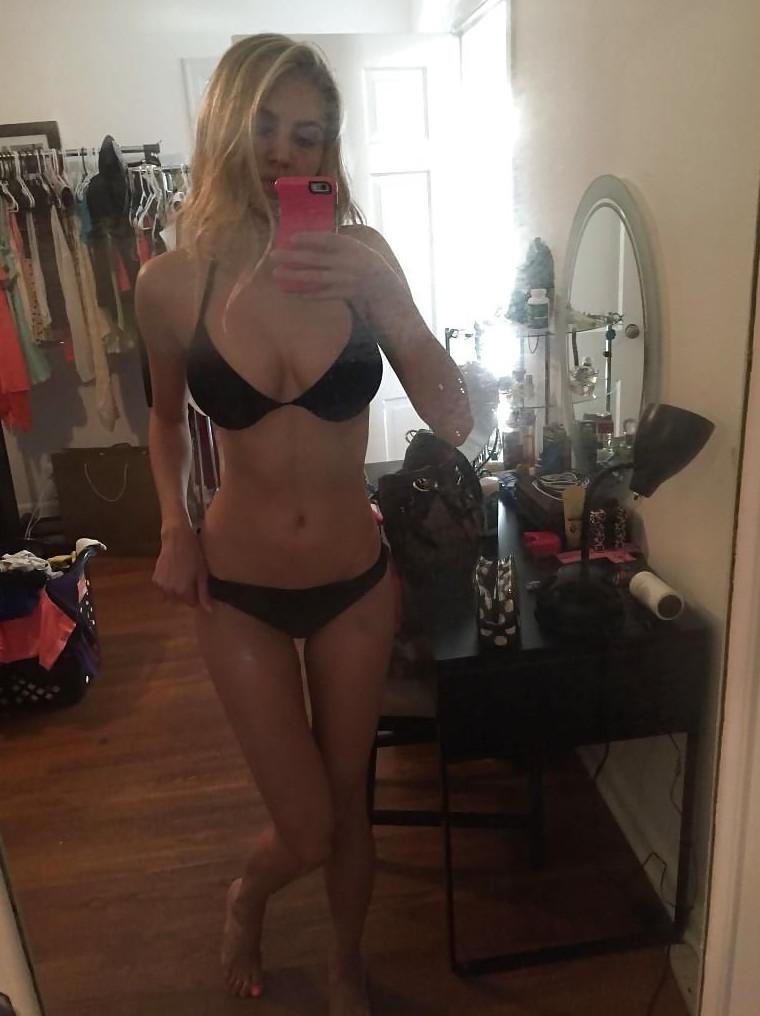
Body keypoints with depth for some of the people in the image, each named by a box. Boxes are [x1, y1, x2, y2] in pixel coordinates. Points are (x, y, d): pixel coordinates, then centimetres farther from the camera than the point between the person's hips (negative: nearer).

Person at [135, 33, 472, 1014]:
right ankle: (245, 896, 49)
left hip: (355, 582, 1)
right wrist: (174, 527, -5)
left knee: (348, 799, 19)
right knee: (305, 828, 8)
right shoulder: (173, 280, -9)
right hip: (240, 591, -1)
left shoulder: (361, 257, -9)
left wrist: (380, 296, -26)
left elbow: (452, 422, -14)